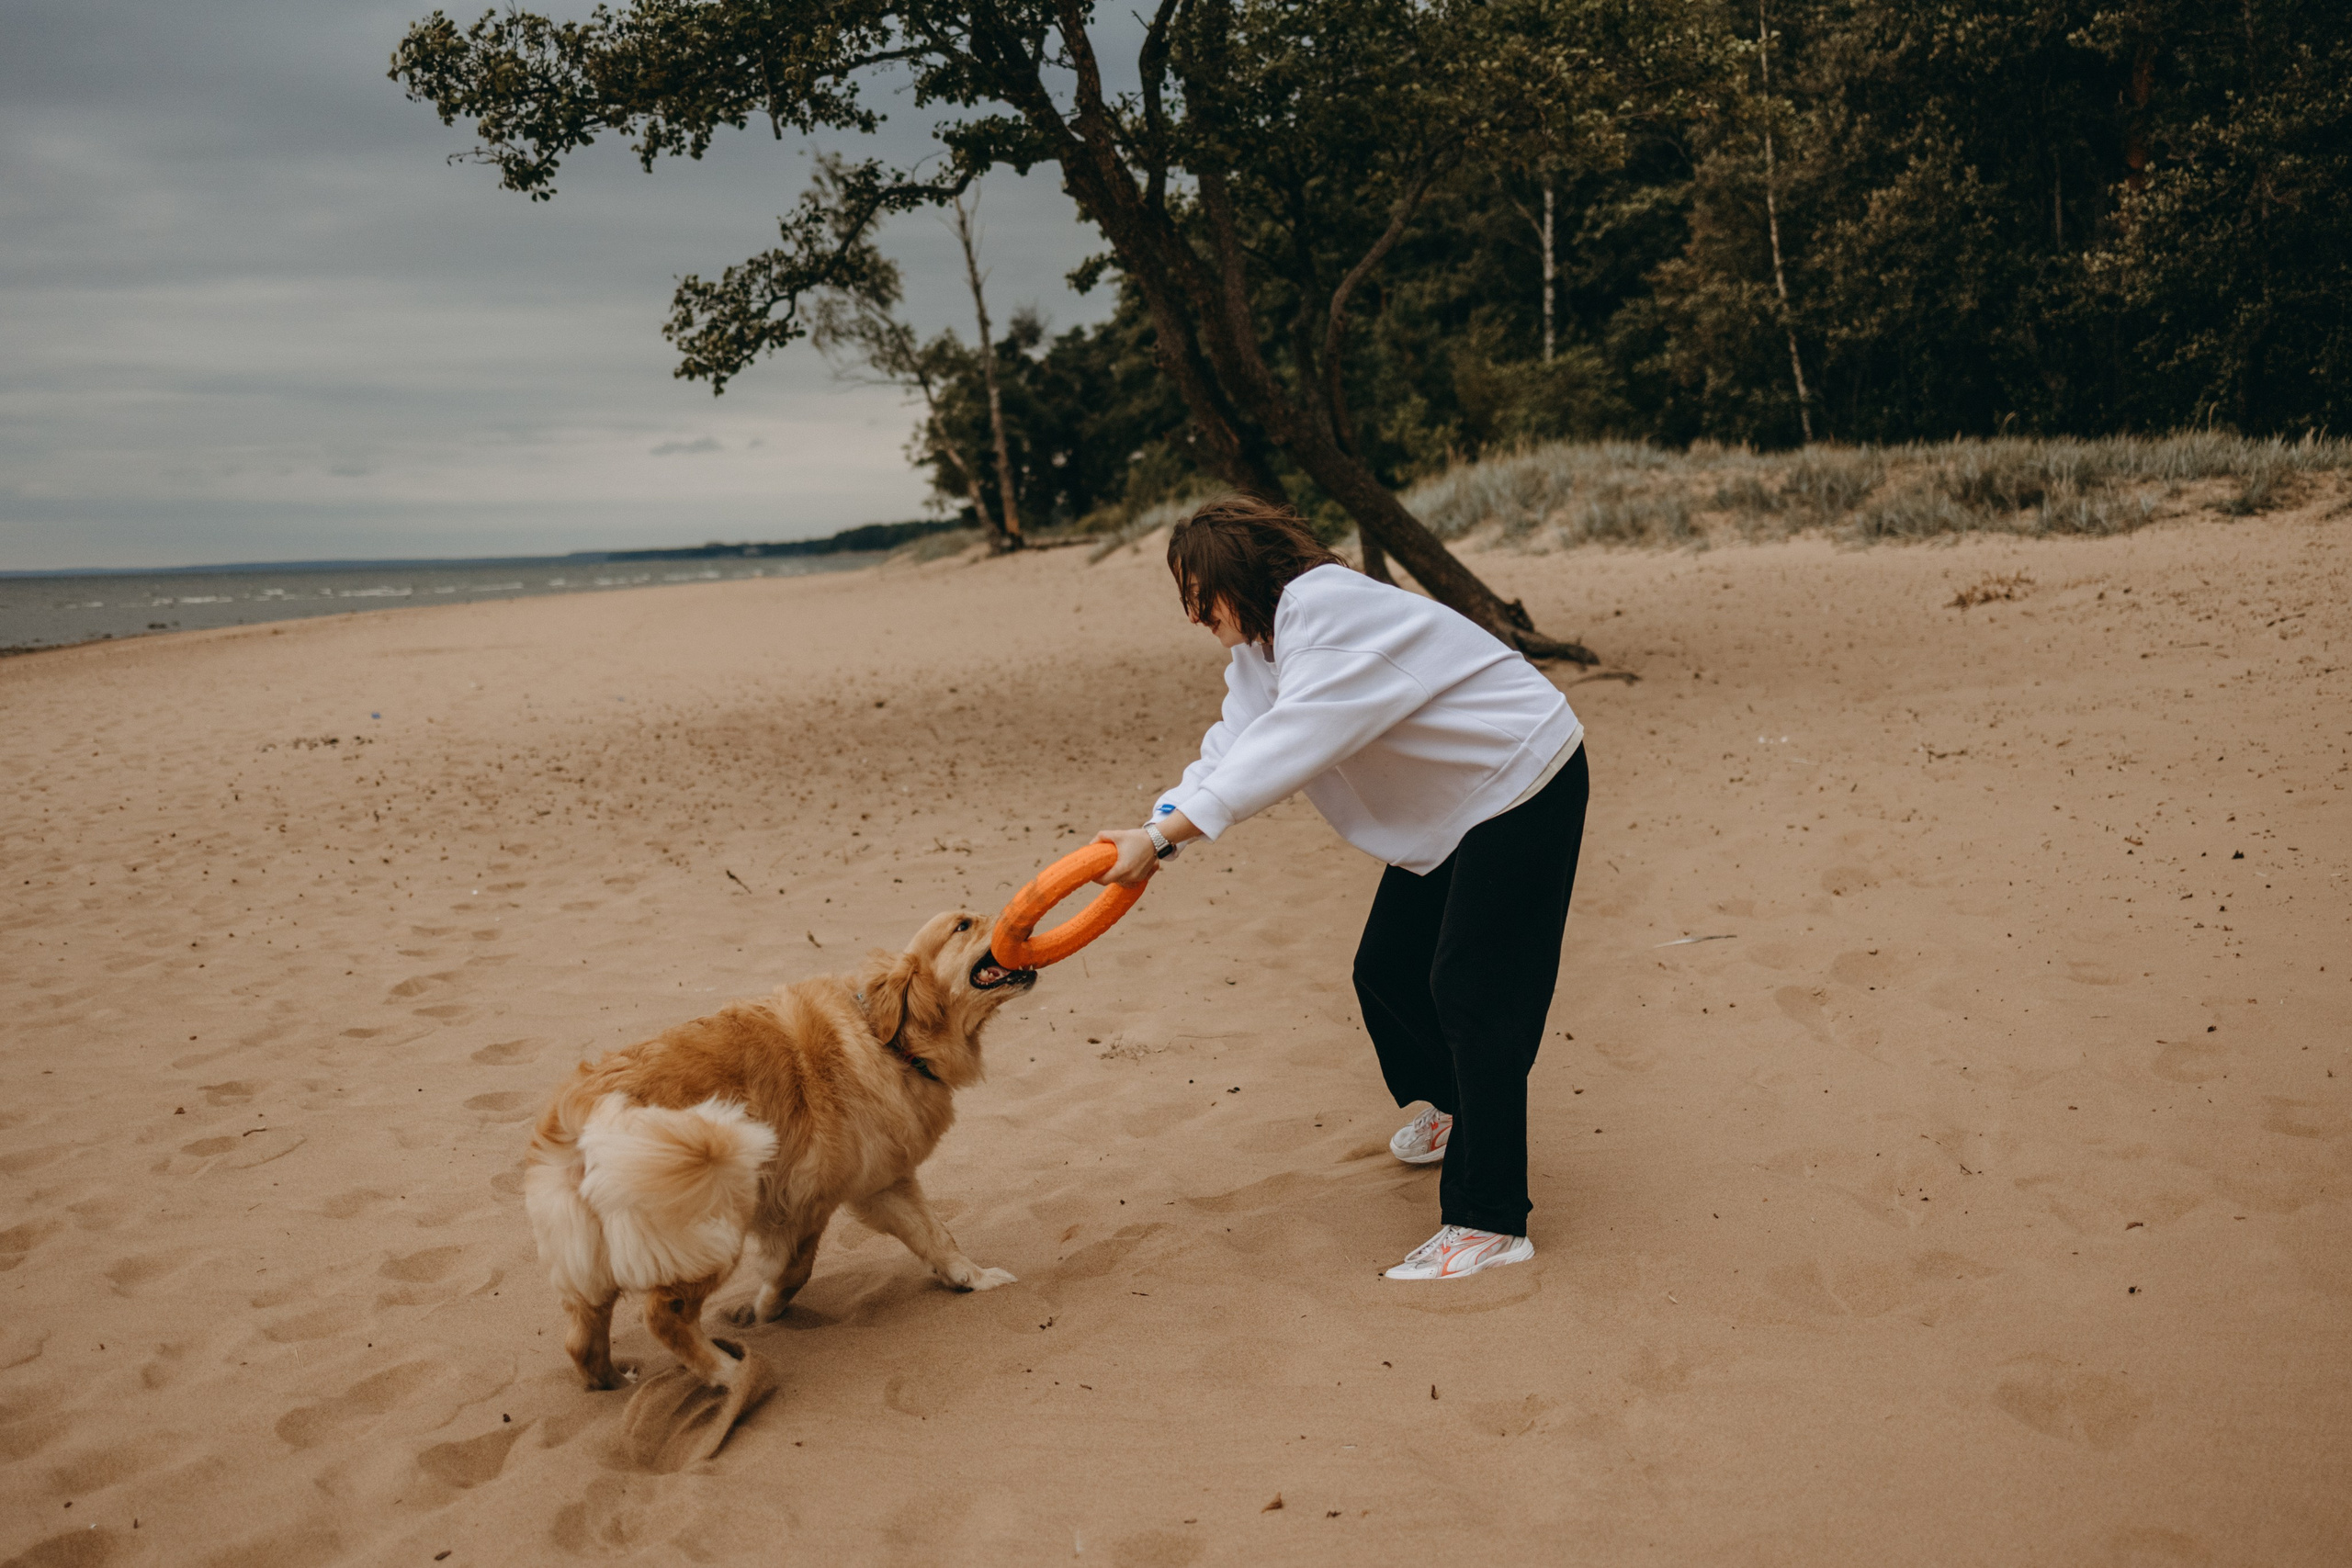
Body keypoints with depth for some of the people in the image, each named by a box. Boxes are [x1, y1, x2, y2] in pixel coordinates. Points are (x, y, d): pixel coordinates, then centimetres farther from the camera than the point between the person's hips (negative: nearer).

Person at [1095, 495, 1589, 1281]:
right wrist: (1158, 825, -22)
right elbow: (1233, 746, -5)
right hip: (1451, 803, 10)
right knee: (1388, 969, 13)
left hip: (1523, 787, -10)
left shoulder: (1327, 612, -26)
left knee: (1471, 993, -10)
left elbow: (1285, 748, -35)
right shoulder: (1260, 643, 6)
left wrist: (1163, 837, -37)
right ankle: (1455, 1104, 42)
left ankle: (1488, 1223, -4)